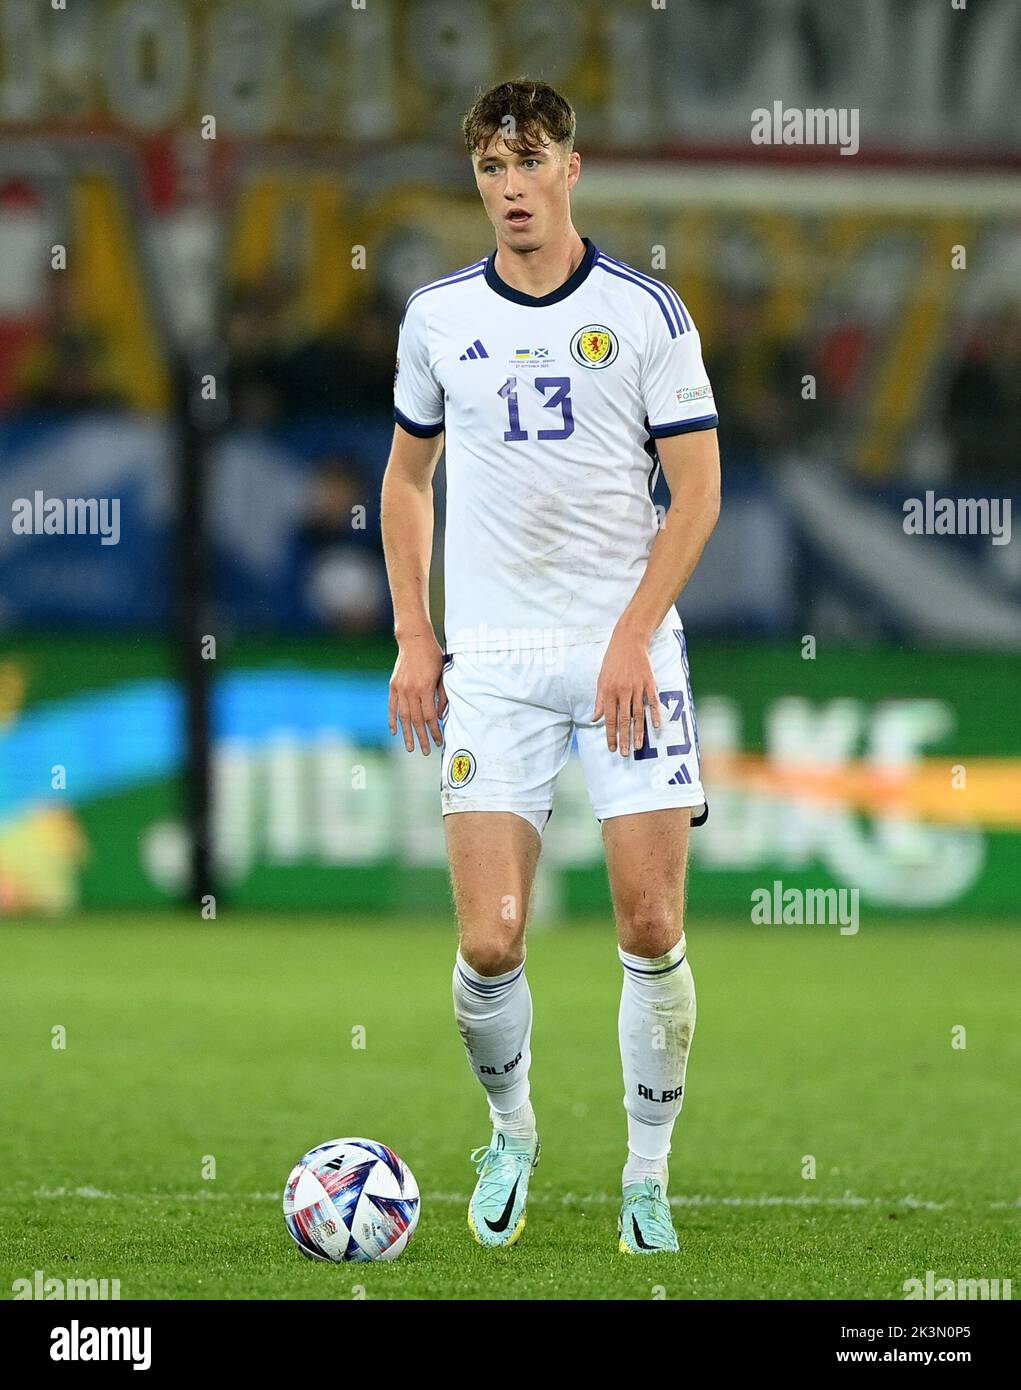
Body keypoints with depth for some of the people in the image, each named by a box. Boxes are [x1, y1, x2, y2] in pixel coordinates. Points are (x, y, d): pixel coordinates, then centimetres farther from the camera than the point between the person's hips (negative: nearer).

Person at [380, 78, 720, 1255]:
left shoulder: (645, 313, -1)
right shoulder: (437, 317, 7)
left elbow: (697, 492, 0)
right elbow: (408, 479, 18)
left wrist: (633, 637, -10)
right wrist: (413, 640, 9)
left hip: (625, 654, -1)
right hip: (491, 662, 1)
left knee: (651, 928, -5)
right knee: (491, 942, -8)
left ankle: (648, 1176, 10)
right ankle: (510, 1134, 19)